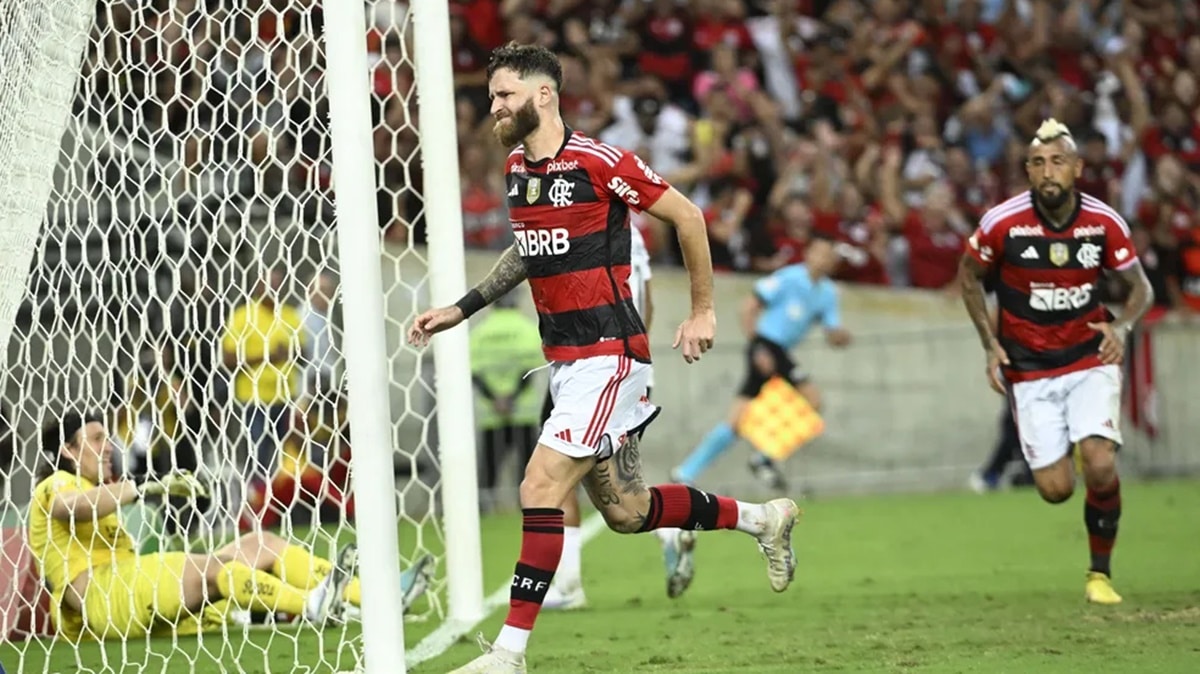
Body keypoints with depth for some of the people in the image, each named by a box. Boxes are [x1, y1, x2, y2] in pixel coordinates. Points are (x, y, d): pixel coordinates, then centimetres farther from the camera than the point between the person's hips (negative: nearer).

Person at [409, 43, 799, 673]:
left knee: (540, 488, -16)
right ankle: (762, 518, 33)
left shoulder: (600, 163, -16)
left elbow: (687, 216, -7)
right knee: (625, 512, 12)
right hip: (562, 357, 9)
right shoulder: (516, 168, 8)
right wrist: (461, 308, 20)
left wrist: (702, 311, -3)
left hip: (607, 355, -9)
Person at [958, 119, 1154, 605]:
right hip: (1030, 370, 0)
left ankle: (1100, 573, 1)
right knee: (1056, 489, -5)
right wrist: (991, 345, -2)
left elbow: (1141, 286, 5)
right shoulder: (1002, 223, -13)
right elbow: (969, 275, 5)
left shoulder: (1104, 222, -9)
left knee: (1101, 467, -20)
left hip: (1090, 359, 0)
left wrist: (1122, 327, -16)